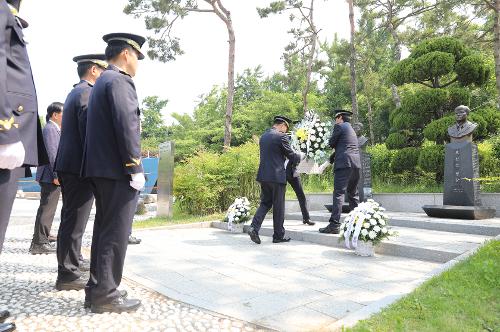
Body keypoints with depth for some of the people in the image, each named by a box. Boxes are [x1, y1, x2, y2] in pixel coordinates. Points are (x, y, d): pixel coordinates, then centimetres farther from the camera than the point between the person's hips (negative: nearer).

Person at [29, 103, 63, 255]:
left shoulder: (55, 129, 20)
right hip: (50, 176, -10)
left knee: (47, 209, 17)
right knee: (46, 209, -6)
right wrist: (56, 174, -22)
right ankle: (39, 243, -1)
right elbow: (51, 153, -19)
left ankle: (41, 239, 28)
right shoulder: (49, 129, -11)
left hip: (52, 177, 10)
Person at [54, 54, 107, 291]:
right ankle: (67, 275, 2)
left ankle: (74, 260, 34)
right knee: (75, 221, -5)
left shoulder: (74, 93, 20)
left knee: (72, 218, 19)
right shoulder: (87, 93, -11)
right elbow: (89, 133, -20)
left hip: (68, 165, 10)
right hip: (80, 167, -10)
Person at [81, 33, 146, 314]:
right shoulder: (120, 80, -9)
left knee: (104, 229, 15)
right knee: (116, 233, -4)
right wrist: (135, 168, -18)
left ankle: (97, 288, 24)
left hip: (101, 168, 10)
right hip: (118, 171, -10)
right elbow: (127, 126, -19)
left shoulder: (102, 82, 22)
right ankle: (105, 294, 5)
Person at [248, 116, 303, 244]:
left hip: (263, 175, 7)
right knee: (278, 206, 4)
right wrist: (301, 155, 16)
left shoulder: (263, 136, 12)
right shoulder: (281, 137, -11)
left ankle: (254, 227, -3)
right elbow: (292, 157, -6)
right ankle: (279, 235, 14)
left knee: (265, 203, 14)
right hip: (277, 176, -7)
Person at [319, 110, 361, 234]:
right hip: (356, 164, 9)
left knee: (338, 193, -12)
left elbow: (331, 144, 1)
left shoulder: (339, 126, 0)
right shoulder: (351, 129, 26)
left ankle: (334, 224, -17)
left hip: (344, 163, -8)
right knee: (353, 193, 14)